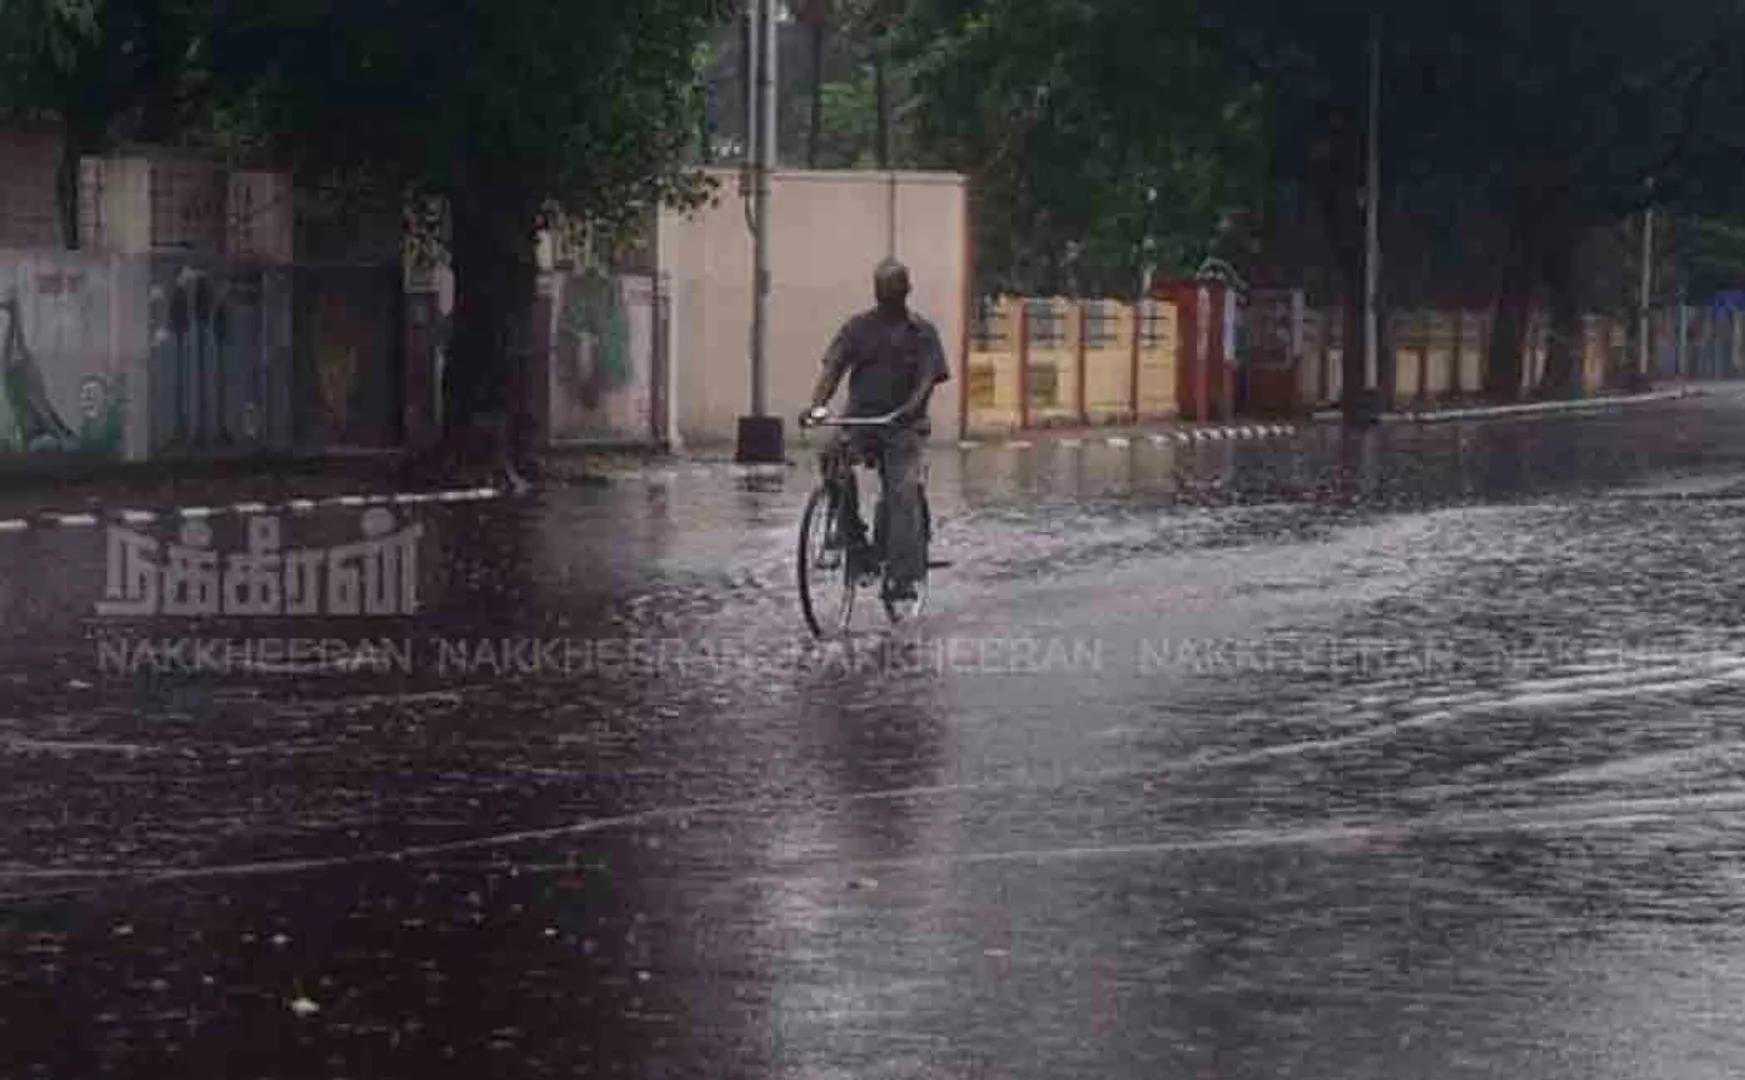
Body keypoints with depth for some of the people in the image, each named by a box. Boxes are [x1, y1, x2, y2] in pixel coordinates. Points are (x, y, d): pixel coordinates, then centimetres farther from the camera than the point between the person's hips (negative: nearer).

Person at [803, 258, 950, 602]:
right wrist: (817, 404, -21)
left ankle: (902, 576, -15)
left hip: (903, 426, -1)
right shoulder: (857, 327, 8)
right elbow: (833, 367, -2)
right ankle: (850, 537, -11)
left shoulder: (921, 332, 4)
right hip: (860, 419, 1)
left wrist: (911, 407, -28)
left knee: (903, 493, -14)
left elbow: (928, 378, -7)